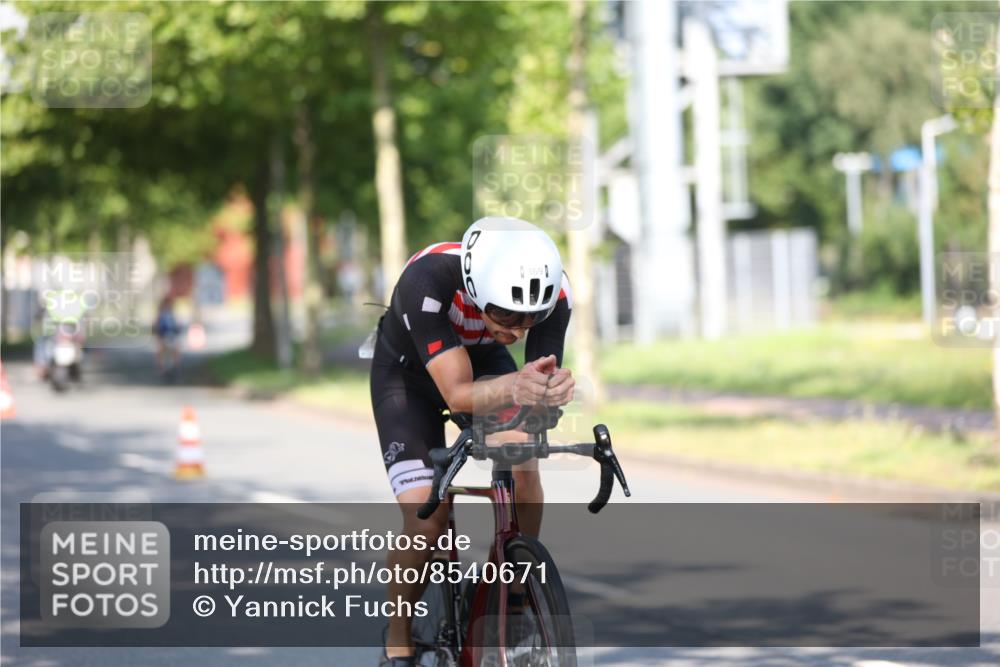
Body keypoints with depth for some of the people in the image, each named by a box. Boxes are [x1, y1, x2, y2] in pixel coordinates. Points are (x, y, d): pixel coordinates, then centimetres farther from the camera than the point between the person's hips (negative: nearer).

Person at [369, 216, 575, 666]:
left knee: (523, 462, -27)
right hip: (408, 372, -3)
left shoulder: (553, 292, -31)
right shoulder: (428, 280, -42)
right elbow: (458, 394, -44)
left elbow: (541, 383, -29)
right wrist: (515, 388, -64)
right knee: (426, 516, -18)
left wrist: (553, 391, -53)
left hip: (485, 362, 3)